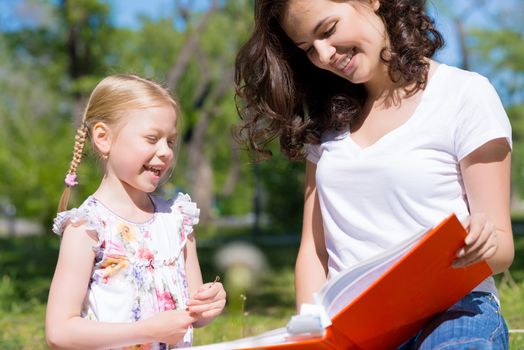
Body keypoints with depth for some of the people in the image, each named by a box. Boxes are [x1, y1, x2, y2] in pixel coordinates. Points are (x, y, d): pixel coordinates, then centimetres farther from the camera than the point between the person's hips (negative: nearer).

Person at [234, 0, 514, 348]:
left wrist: (481, 246, -24)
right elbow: (314, 248, 12)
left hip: (449, 316, -3)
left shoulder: (465, 94, 1)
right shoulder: (327, 119, 15)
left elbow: (501, 247, -2)